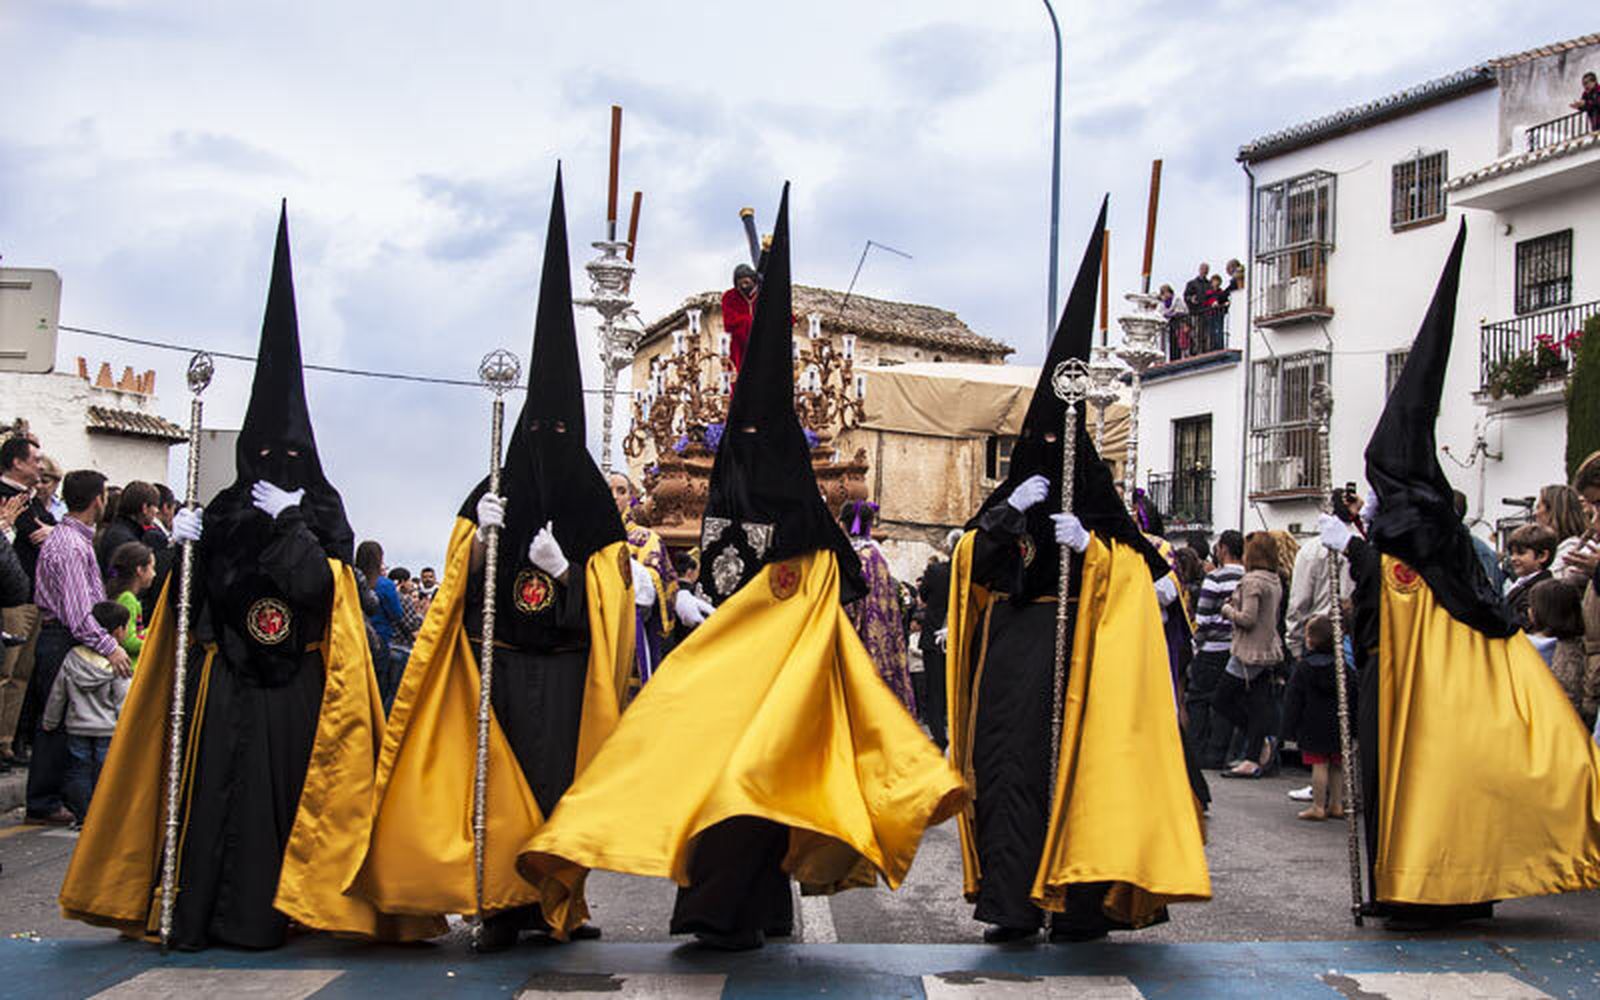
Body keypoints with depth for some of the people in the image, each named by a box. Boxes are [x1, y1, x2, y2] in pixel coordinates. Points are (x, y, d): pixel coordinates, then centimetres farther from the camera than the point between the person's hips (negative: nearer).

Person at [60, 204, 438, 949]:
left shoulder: (320, 513, 5)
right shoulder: (223, 512, 13)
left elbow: (316, 583, -11)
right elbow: (199, 595, 7)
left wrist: (288, 525, -16)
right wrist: (189, 551, -8)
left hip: (293, 680, -2)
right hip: (227, 673, 2)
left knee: (279, 786, -4)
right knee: (216, 782, -3)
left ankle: (261, 911, 1)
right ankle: (199, 909, 0)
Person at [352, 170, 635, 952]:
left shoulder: (592, 508, 4)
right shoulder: (493, 497, 9)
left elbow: (605, 610, 1)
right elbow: (458, 589, 7)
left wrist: (563, 571, -16)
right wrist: (480, 543, -11)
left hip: (563, 674, -1)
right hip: (499, 667, 1)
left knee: (559, 779, -2)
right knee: (498, 778, -5)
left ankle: (555, 901, 8)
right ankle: (504, 903, 1)